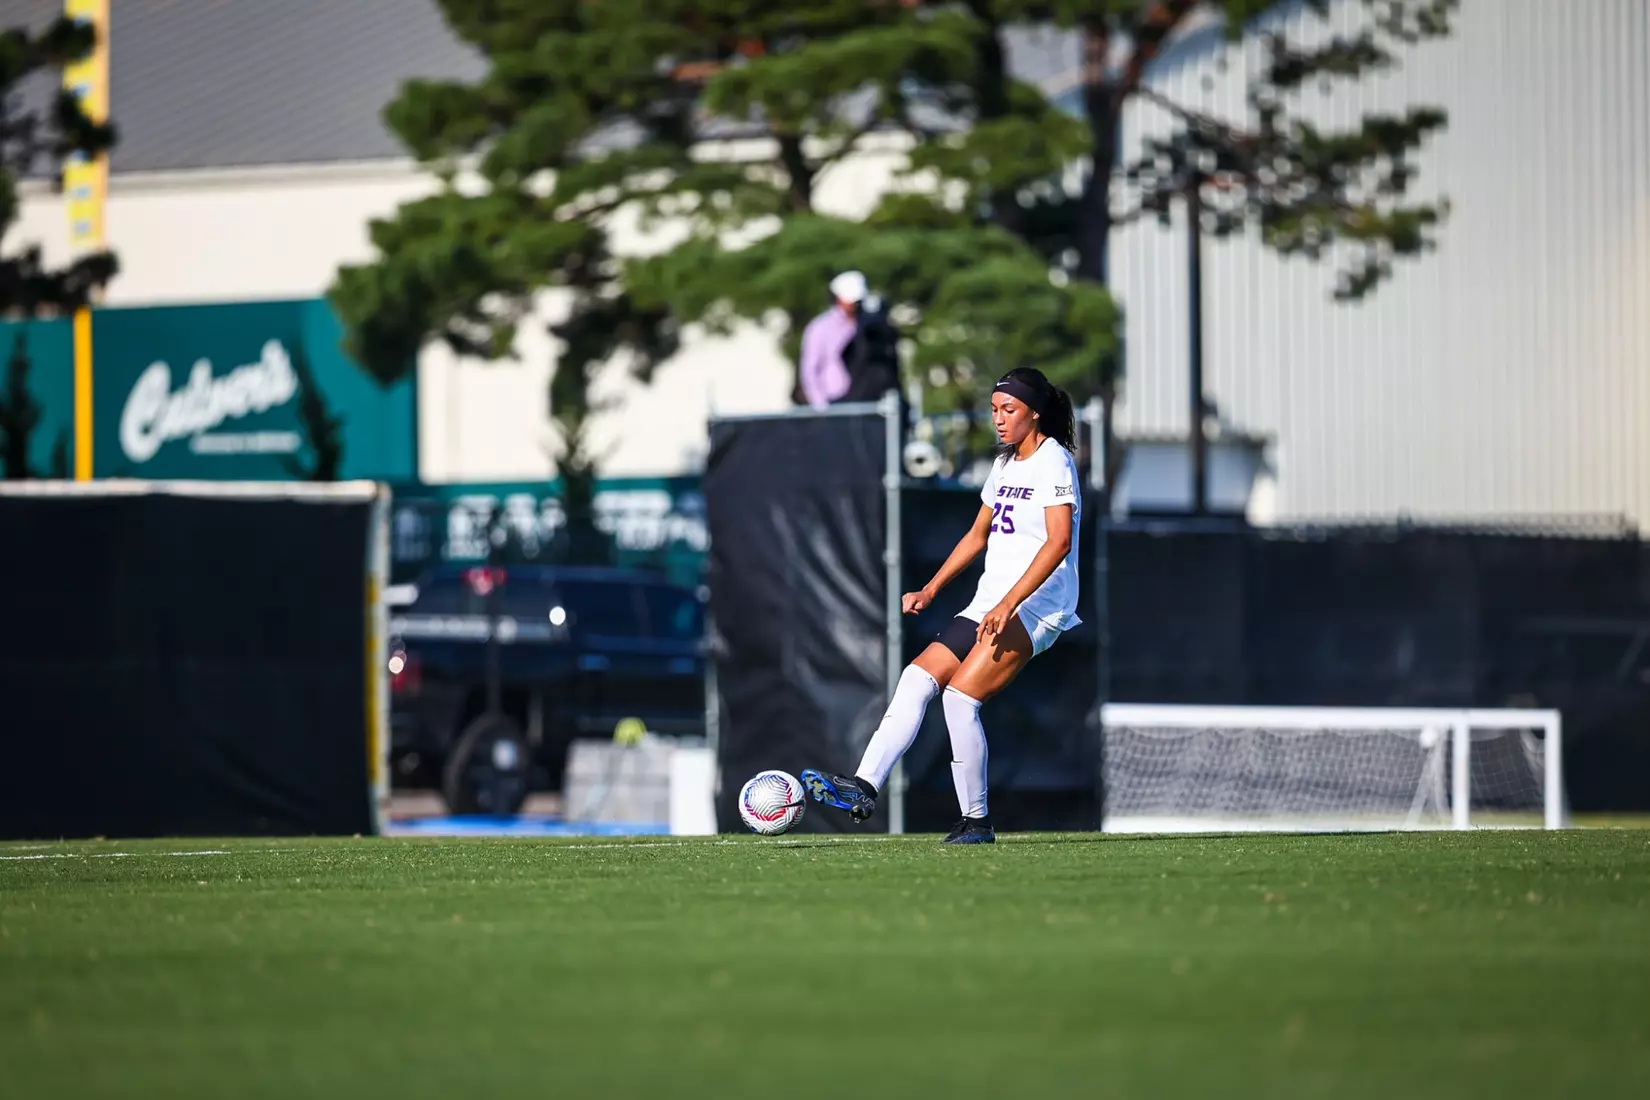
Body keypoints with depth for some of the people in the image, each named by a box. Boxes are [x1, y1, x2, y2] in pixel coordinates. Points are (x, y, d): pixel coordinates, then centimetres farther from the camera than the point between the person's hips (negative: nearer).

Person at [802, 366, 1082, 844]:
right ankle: (864, 788, -14)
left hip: (1037, 607, -8)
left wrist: (1008, 605, -27)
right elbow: (979, 535, 29)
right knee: (917, 678, -7)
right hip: (990, 604, 8)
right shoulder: (1004, 464, 18)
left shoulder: (1053, 461, -10)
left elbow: (1059, 541, -20)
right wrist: (931, 590, 19)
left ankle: (977, 821, -11)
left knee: (960, 695, -20)